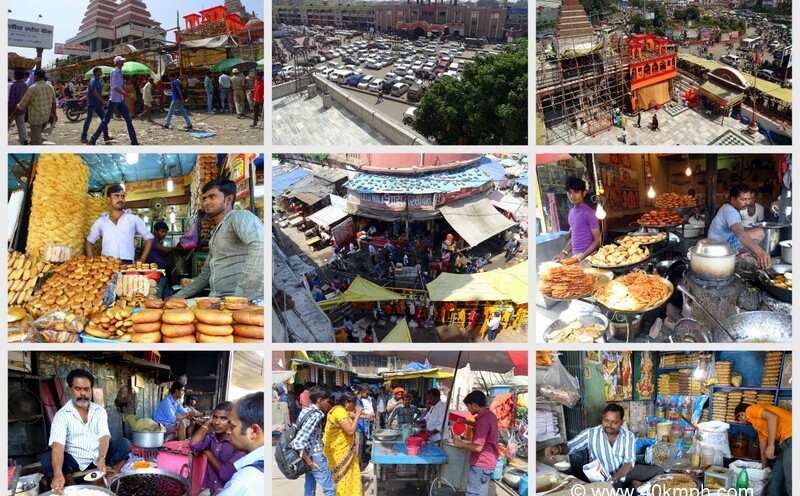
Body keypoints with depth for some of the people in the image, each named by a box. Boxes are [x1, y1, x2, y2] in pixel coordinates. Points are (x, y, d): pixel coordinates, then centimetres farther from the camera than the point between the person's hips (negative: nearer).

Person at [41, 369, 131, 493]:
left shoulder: (99, 411, 3)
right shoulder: (62, 415, -8)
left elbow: (104, 437, -10)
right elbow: (58, 445, -23)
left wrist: (102, 459, -33)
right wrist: (58, 473, -43)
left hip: (98, 458, 3)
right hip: (75, 462, -3)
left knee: (124, 444, -20)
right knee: (47, 459, -30)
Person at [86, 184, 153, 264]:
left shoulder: (133, 219, 11)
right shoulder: (101, 221, 15)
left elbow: (149, 239, 15)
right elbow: (89, 242, 25)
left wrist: (141, 262, 7)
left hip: (127, 264, -1)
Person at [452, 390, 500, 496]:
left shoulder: (483, 420, -23)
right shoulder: (490, 415, 8)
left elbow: (478, 447, -26)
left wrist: (460, 443, -12)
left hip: (481, 465, -10)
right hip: (489, 461, 10)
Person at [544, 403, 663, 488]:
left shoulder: (628, 436, -3)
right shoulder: (590, 434, -8)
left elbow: (629, 462, -9)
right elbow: (569, 446, -7)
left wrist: (613, 479, -27)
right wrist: (558, 448, -33)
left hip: (626, 472, 2)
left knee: (658, 471, -7)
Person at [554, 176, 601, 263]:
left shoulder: (589, 213, -10)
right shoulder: (571, 211, 13)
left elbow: (597, 241, -11)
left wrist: (582, 257, -18)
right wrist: (564, 253, 9)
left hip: (587, 257, -6)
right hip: (575, 257, 6)